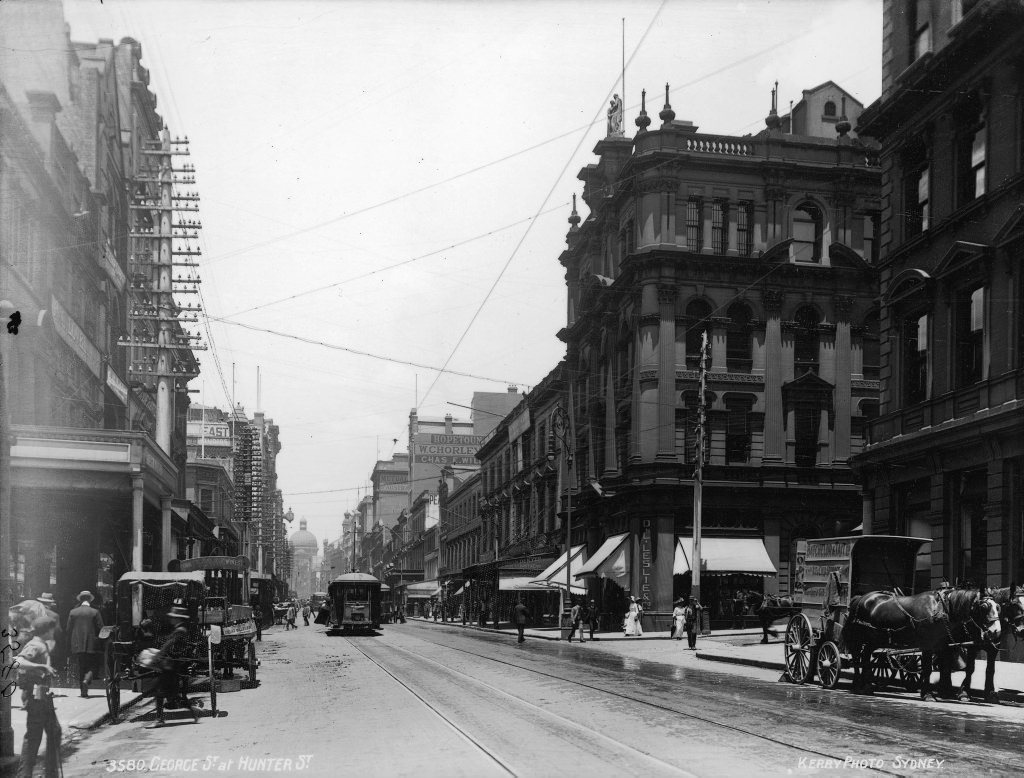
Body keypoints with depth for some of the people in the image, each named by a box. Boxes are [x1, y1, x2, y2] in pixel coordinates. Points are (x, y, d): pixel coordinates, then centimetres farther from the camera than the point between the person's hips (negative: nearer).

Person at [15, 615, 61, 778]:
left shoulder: (43, 645, 15)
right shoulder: (35, 646, -14)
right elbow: (18, 661, -31)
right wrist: (43, 667, -36)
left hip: (43, 696, 10)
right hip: (36, 695, -10)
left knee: (54, 731, 13)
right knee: (33, 736, -5)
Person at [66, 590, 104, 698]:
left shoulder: (73, 612, 3)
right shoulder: (95, 612, -4)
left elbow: (68, 630, 4)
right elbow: (101, 629, -5)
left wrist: (69, 647, 10)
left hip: (77, 645, 2)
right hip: (91, 645, -2)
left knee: (81, 668, 11)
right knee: (92, 666, 6)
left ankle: (83, 691, 11)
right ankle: (86, 680, -22)